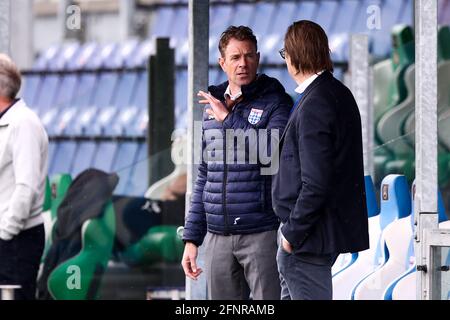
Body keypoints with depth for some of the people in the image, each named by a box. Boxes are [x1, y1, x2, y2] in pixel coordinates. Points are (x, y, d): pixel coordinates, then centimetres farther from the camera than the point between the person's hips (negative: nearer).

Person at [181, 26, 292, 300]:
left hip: (262, 233, -5)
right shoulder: (212, 105, 15)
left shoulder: (276, 102, -2)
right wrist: (192, 238, 15)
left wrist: (229, 118, -12)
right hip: (218, 236, 5)